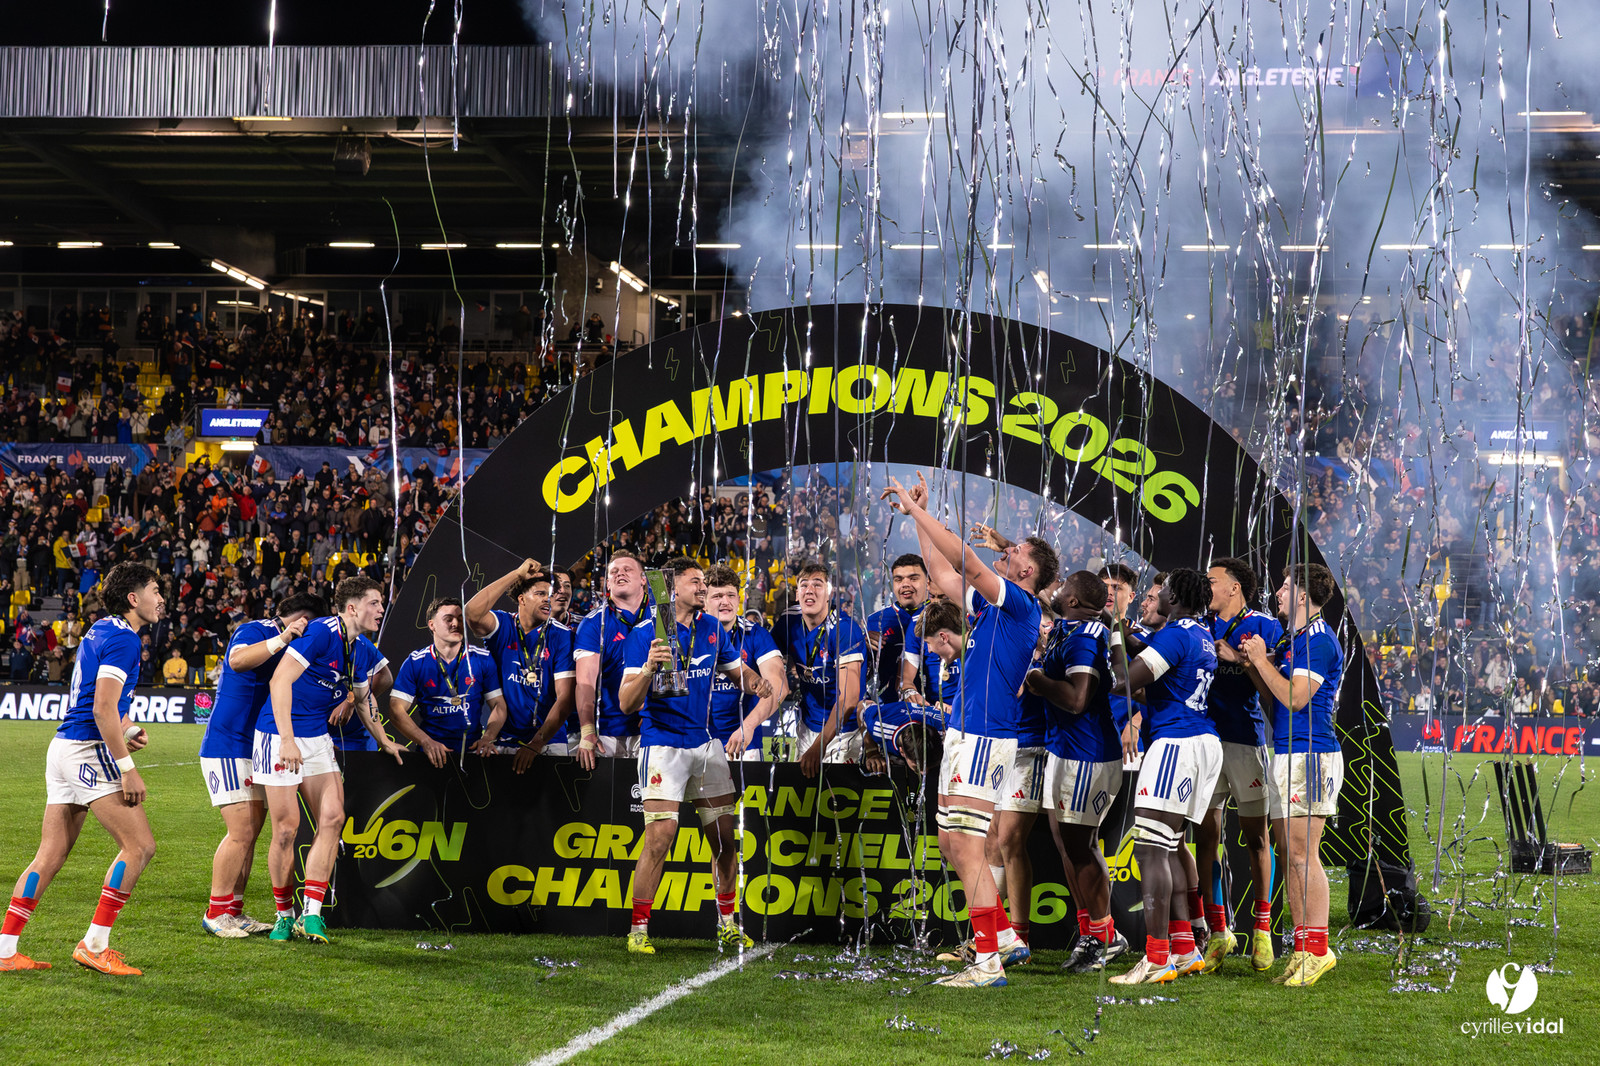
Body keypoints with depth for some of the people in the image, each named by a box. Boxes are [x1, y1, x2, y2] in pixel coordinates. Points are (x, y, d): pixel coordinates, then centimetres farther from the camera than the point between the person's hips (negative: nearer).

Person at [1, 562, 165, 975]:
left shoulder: (101, 631, 18)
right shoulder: (122, 638, -12)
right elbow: (103, 709, -19)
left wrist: (125, 734, 15)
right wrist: (127, 768, -18)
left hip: (63, 748, 10)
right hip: (89, 751, -10)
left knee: (50, 855, 10)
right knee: (140, 846, -7)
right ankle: (94, 945, -8)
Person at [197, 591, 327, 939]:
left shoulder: (291, 646, 17)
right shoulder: (255, 631, -11)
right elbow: (238, 660, -33)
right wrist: (281, 639, -36)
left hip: (258, 751, 9)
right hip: (228, 746, -9)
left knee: (251, 833, 9)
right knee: (241, 833, -11)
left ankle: (234, 910, 16)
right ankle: (216, 913, -2)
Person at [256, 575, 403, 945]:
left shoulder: (364, 650, 8)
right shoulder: (321, 633, -18)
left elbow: (365, 696, 26)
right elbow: (280, 681, -24)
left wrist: (384, 741, 26)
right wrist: (287, 740, -29)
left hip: (318, 738, 7)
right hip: (281, 735, -7)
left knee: (332, 817, -6)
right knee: (287, 828, -5)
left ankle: (312, 913, -3)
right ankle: (284, 914, 12)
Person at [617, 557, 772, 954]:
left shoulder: (711, 628, 8)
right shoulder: (644, 634, -10)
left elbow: (739, 669, 21)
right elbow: (627, 703, -15)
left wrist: (758, 683, -3)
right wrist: (649, 668, -34)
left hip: (705, 743, 6)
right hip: (662, 744, -6)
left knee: (725, 838, 7)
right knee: (660, 836, -15)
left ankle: (728, 925, 21)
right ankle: (638, 931, -6)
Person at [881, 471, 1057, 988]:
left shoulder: (1021, 604, -10)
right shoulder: (994, 604, 16)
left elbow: (965, 561, -20)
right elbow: (943, 573, 27)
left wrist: (915, 506, -14)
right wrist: (918, 516, 23)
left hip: (983, 738, -10)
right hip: (965, 734, 10)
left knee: (967, 847, -11)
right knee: (956, 844, 13)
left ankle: (988, 961, -11)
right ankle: (1005, 937, 21)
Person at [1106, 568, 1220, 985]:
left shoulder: (1175, 635, -14)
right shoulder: (1201, 633, 16)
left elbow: (1126, 682, -17)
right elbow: (1151, 654, 31)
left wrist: (1115, 637, -3)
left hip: (1176, 744, -10)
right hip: (1204, 742, 10)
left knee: (1150, 849, -10)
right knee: (1169, 846, 15)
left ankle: (1156, 959, -14)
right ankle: (1184, 949, 14)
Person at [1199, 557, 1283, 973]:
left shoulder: (1264, 626, 2)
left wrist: (1238, 657, -14)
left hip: (1247, 739, -4)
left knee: (1256, 837, 3)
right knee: (1205, 836, 0)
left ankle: (1262, 929, 12)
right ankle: (1217, 932, 7)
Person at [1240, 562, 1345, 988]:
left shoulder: (1318, 639, -11)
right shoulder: (1291, 638, 20)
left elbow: (1295, 698, -18)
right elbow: (1274, 697, 21)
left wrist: (1262, 660, -8)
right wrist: (1251, 662, 11)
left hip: (1309, 755, -10)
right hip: (1285, 755, 10)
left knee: (1303, 854, -11)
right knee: (1287, 853, 8)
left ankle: (1318, 949, -9)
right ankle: (1303, 947, 11)